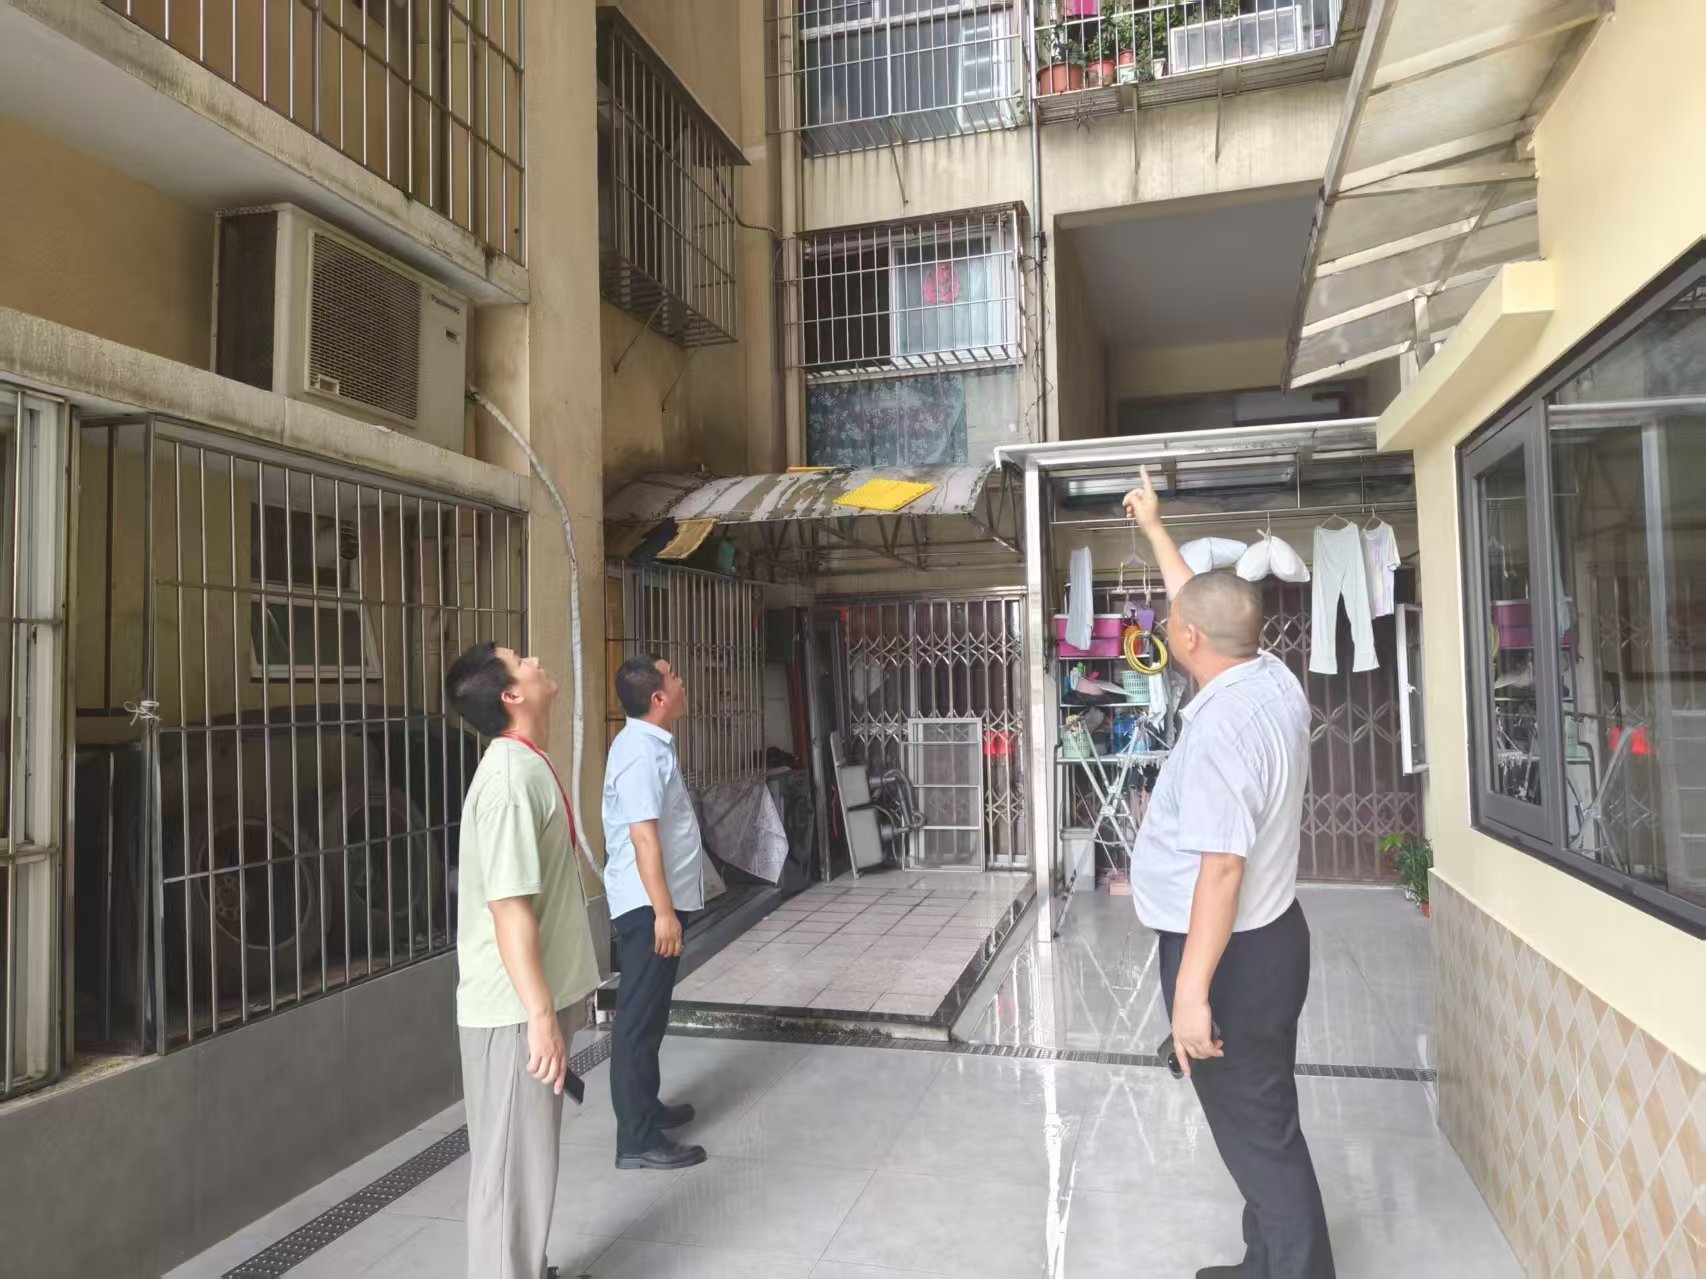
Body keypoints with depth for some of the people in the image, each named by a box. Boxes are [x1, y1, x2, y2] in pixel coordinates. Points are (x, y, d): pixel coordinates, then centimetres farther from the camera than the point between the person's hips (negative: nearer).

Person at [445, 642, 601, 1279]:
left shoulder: (527, 765, 9)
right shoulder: (511, 779, -23)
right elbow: (508, 907, -27)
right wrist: (540, 1014, -26)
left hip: (536, 997, 10)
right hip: (515, 1009, -10)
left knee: (530, 1154, 22)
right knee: (514, 1161, 4)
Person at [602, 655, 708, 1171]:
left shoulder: (652, 742, 11)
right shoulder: (641, 752, -21)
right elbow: (643, 837, -26)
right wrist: (662, 912, -27)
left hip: (659, 899, 10)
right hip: (647, 904, -10)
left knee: (650, 1012, 20)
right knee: (639, 1017, -3)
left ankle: (646, 1105, 34)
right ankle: (637, 1139, 4)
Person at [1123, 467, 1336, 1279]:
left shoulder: (1221, 726, -27)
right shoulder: (1271, 680, 0)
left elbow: (1222, 867, -30)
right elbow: (1210, 608, 17)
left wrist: (1192, 989, -28)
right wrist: (1153, 528, 29)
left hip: (1231, 953, -10)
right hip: (1269, 936, 10)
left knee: (1257, 1133, 4)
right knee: (1264, 1121, 22)